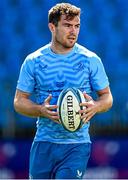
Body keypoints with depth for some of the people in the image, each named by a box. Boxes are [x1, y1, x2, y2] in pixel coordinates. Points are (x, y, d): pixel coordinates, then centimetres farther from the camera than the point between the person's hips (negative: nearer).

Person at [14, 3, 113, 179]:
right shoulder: (33, 61, 2)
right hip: (43, 144, 2)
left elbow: (107, 97, 6)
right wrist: (41, 110, -16)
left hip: (76, 146, -2)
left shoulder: (91, 60, 0)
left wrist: (95, 107, -18)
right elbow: (19, 101, 4)